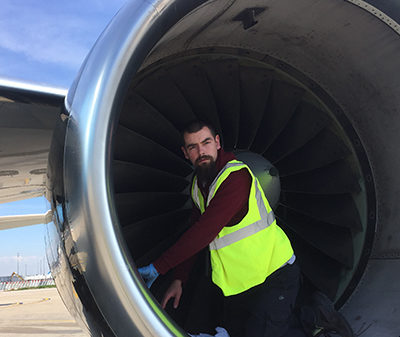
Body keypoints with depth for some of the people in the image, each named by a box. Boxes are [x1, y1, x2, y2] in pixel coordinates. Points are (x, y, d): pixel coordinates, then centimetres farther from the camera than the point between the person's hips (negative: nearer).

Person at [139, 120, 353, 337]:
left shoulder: (237, 176, -22)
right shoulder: (198, 185, 6)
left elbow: (204, 232, -27)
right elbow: (196, 232, 12)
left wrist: (158, 267, -22)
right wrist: (179, 279, 5)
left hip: (274, 276, -8)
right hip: (238, 280, 8)